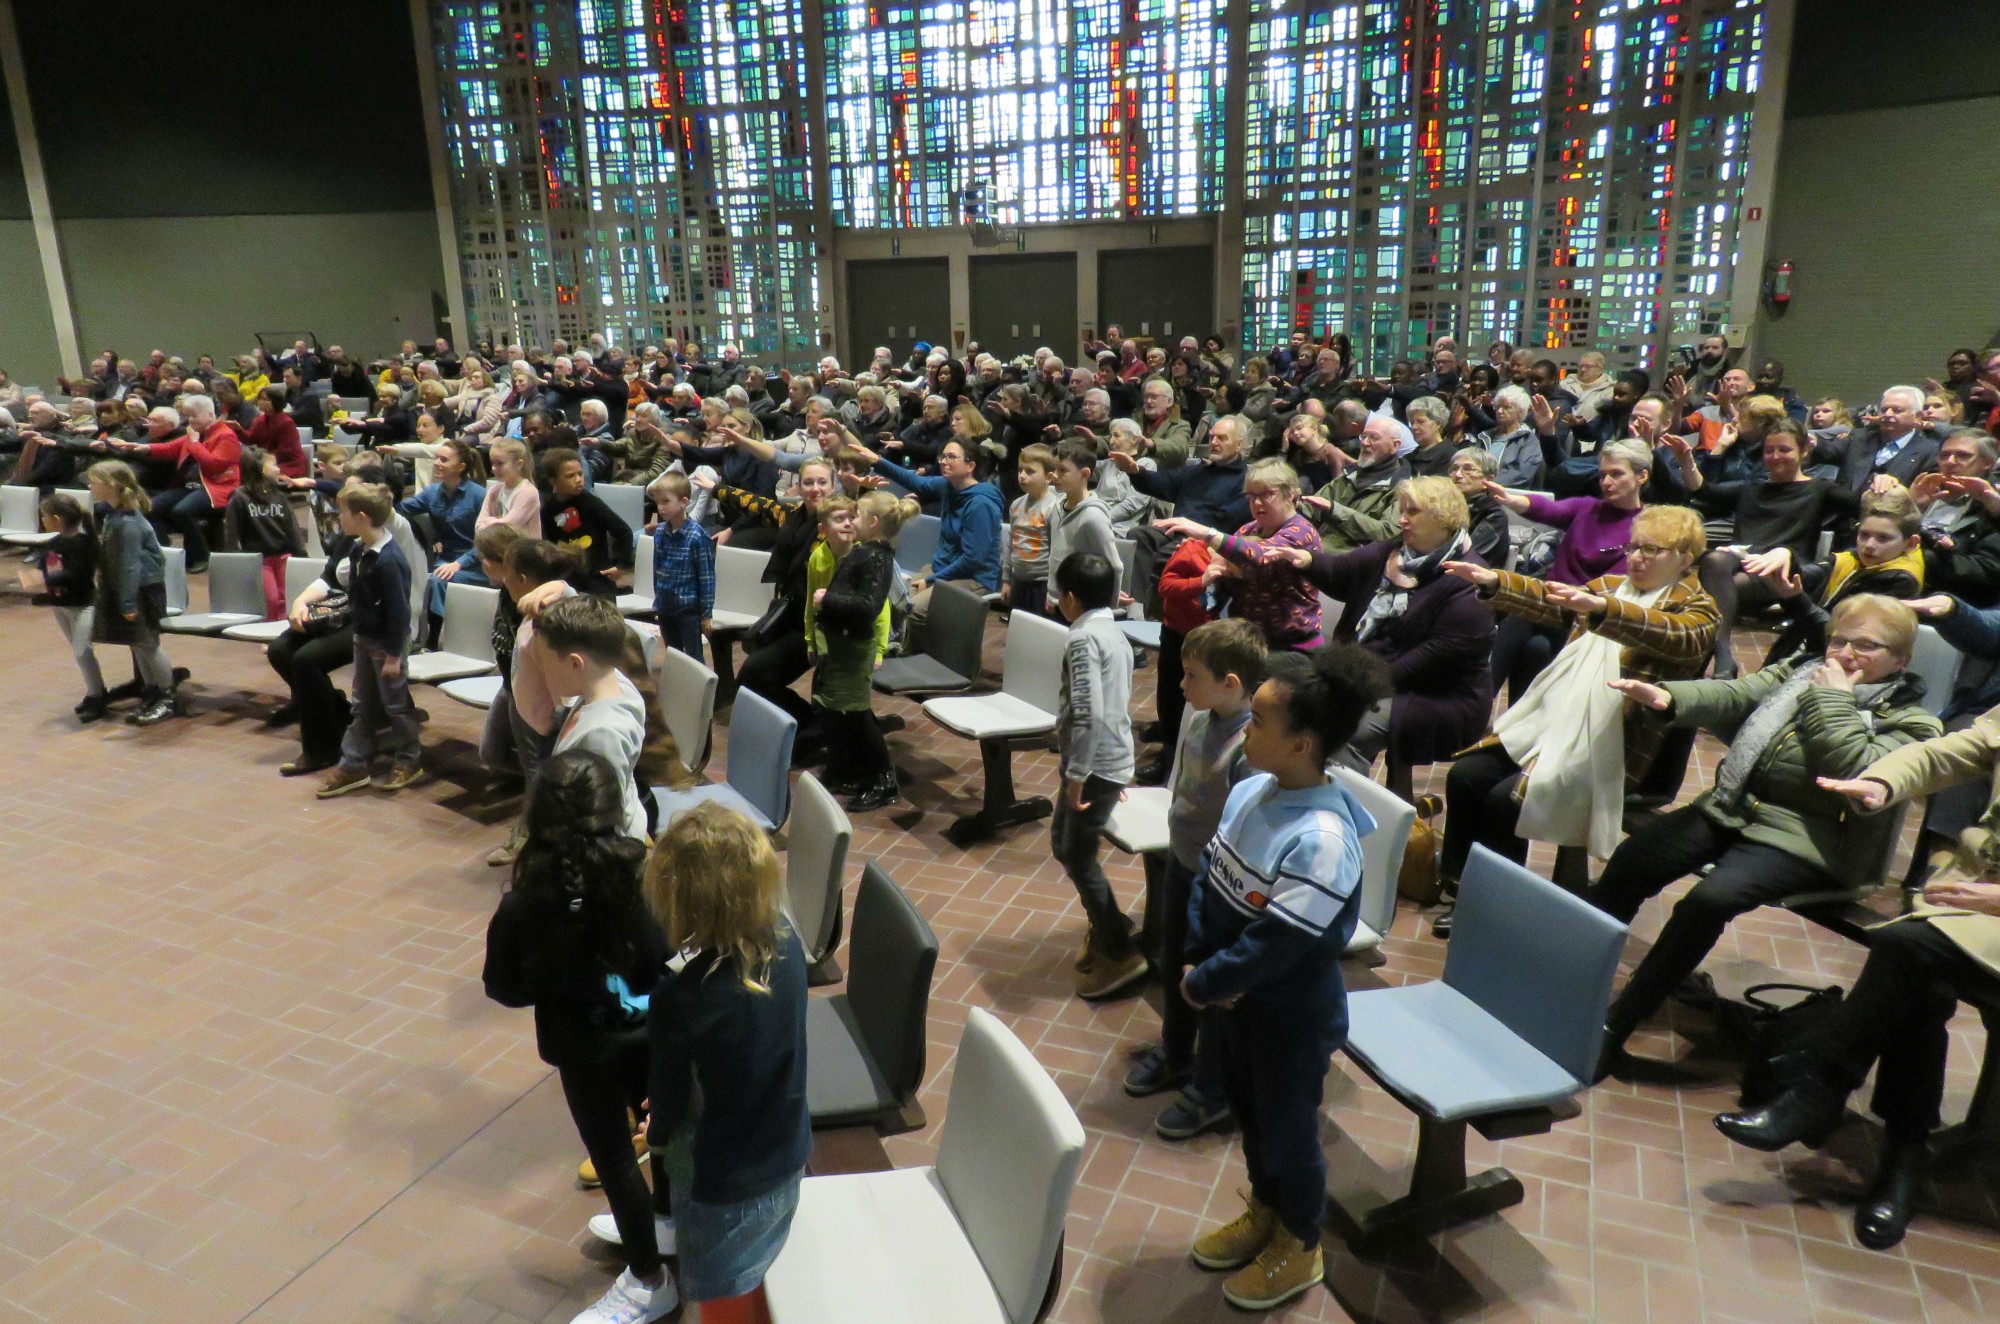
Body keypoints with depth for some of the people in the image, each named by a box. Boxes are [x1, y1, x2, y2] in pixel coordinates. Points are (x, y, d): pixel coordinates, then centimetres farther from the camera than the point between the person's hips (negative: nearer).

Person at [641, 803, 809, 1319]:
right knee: (759, 1280, 30)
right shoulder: (786, 940, -15)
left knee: (726, 1306, 21)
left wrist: (657, 1132, 8)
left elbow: (670, 1101, -14)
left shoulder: (680, 1000, -32)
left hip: (726, 1185, -5)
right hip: (790, 1160, 5)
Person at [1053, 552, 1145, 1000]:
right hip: (1113, 758, 10)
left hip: (1096, 763, -10)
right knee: (1063, 841, 20)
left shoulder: (1083, 637, -17)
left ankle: (1120, 954, 9)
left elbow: (1088, 712, -26)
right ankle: (1108, 926, 31)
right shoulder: (1115, 633, 13)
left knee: (1079, 857, 1)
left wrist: (1076, 773, -21)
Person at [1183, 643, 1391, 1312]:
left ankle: (1300, 1247, 41)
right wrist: (1196, 960, -8)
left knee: (1286, 1126, 15)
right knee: (1246, 1108, 25)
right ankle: (1263, 1212, 51)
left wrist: (1201, 985, -17)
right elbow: (1208, 875, 1)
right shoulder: (1251, 790, -9)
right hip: (1238, 995, 7)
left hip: (1293, 1011, -7)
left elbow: (1277, 943, -29)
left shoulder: (1322, 839, -33)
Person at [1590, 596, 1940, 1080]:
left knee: (1708, 901, -28)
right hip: (1734, 806, 6)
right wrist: (1668, 698, -21)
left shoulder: (1908, 723, 1)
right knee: (1631, 859, -14)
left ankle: (1612, 1029, -21)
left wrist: (1832, 699, -13)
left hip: (1801, 839, -5)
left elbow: (1857, 776, -18)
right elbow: (1733, 696, -2)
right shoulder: (1800, 671, 14)